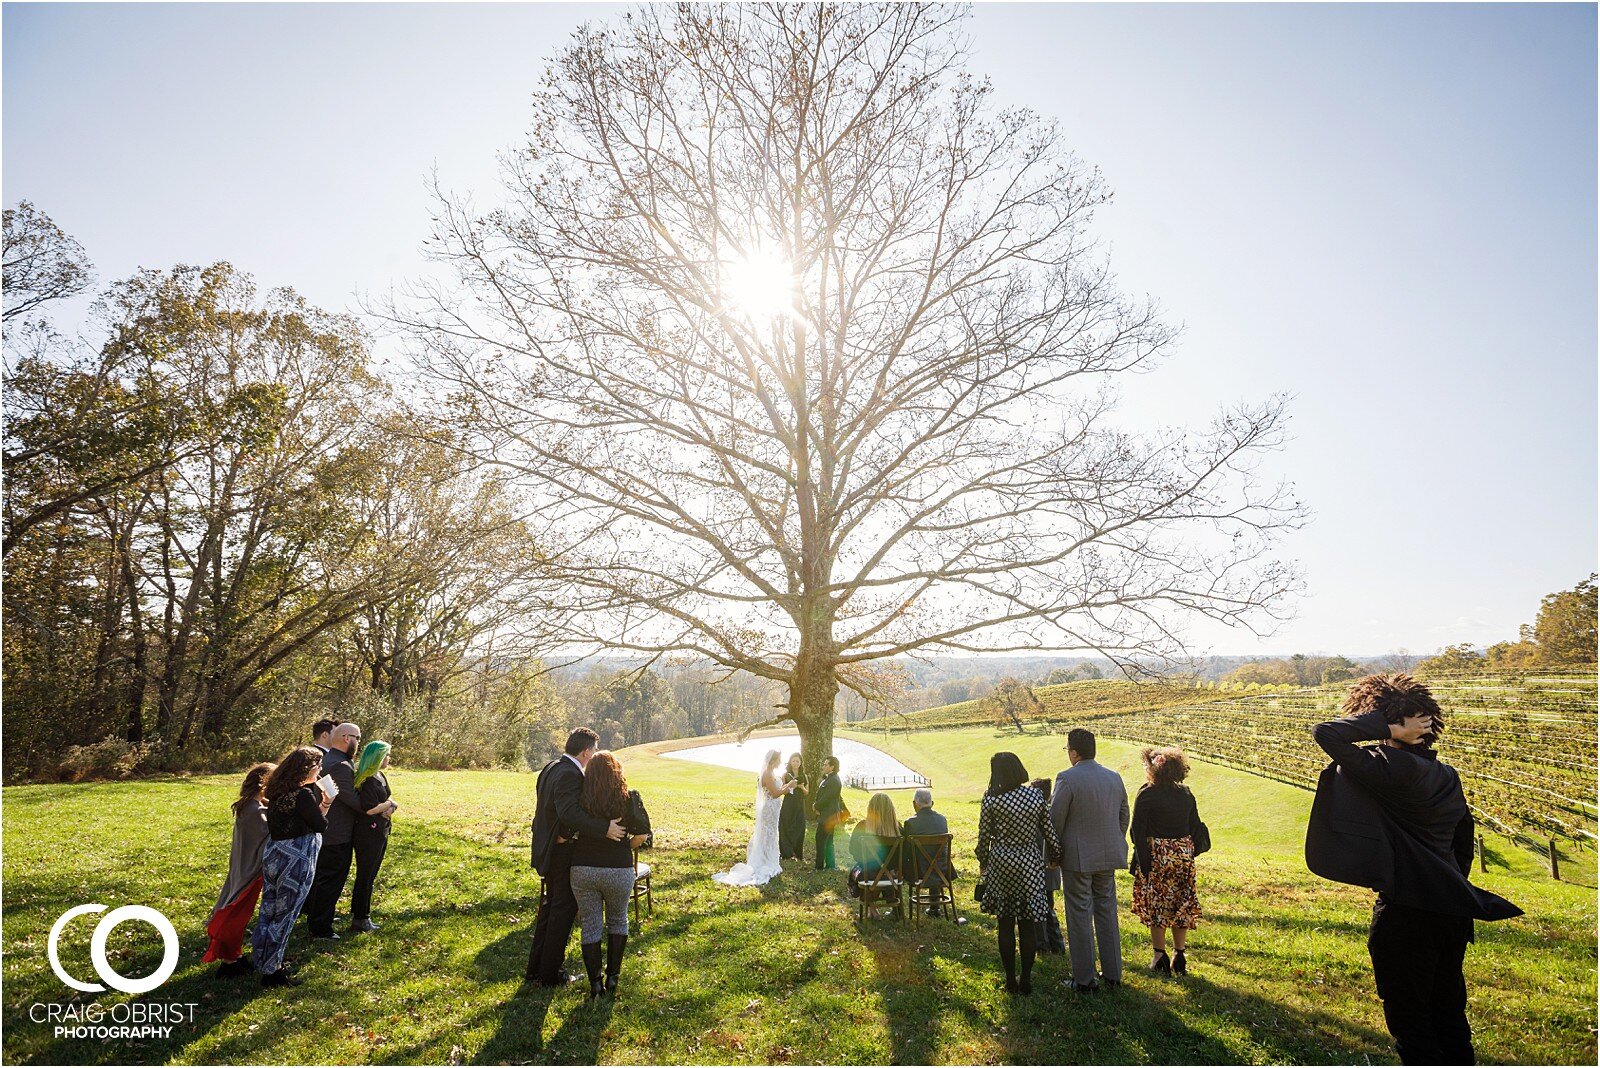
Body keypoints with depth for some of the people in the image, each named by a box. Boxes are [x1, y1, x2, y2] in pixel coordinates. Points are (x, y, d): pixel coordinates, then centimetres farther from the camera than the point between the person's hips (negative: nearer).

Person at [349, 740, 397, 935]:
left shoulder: (381, 777, 9)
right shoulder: (367, 780, -20)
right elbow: (370, 809, -24)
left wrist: (391, 806, -7)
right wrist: (389, 804, -8)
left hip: (380, 833, 9)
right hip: (367, 833, -9)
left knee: (370, 875, 17)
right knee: (365, 877, 1)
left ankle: (359, 914, 29)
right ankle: (360, 921, 12)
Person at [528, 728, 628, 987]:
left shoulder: (550, 768, 6)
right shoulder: (570, 775, -24)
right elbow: (570, 813, -37)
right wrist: (605, 828, -39)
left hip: (548, 848, 10)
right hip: (564, 851, -10)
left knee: (550, 906, 21)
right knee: (564, 910, 5)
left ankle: (536, 968, 31)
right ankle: (550, 974, 15)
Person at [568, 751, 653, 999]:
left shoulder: (579, 798, -6)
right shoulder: (629, 798, -8)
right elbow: (642, 835, -10)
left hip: (582, 869, 0)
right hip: (619, 870, 0)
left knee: (590, 926, 14)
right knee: (617, 921, 22)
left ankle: (594, 983, 18)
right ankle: (612, 977, 24)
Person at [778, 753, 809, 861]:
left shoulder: (803, 776, 7)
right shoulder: (786, 775, -2)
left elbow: (807, 792, 10)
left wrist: (801, 787, -9)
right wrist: (790, 786, -23)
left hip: (800, 805, 3)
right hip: (788, 805, -3)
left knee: (799, 829, 5)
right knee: (786, 829, -1)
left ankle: (798, 854, 16)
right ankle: (787, 853, 9)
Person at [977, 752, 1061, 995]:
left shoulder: (991, 799, -10)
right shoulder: (1035, 796, -4)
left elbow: (984, 835, -4)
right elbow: (1049, 831, 2)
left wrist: (983, 863, 13)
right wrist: (1055, 856, 20)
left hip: (1001, 863, -1)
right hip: (1030, 864, 1)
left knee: (1006, 924, 10)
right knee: (1028, 925, 10)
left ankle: (1011, 980, 17)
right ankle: (1026, 981, 17)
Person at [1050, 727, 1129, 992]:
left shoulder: (1067, 779, -17)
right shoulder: (1114, 777, 2)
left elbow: (1055, 820, -14)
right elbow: (1124, 816, 11)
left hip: (1077, 858, -6)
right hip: (1108, 857, 6)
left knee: (1080, 916, 4)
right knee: (1107, 912, 17)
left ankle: (1084, 978, 12)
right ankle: (1112, 973, 26)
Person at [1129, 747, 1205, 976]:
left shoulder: (1146, 794, -12)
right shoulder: (1186, 794, 3)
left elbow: (1138, 831, -14)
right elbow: (1196, 828, 7)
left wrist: (1143, 861, -9)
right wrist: (1190, 854, 14)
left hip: (1155, 855, -5)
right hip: (1183, 854, 5)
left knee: (1155, 906, 7)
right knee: (1181, 905, 15)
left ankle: (1160, 958, 12)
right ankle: (1179, 957, 21)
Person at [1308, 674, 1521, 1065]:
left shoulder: (1390, 769, -22)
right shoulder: (1445, 774, 5)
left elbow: (1324, 732, -30)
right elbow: (1464, 835, 16)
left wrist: (1386, 728, -20)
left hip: (1406, 915, -8)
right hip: (1453, 911, 8)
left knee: (1409, 1019, 8)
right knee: (1449, 1016, 21)